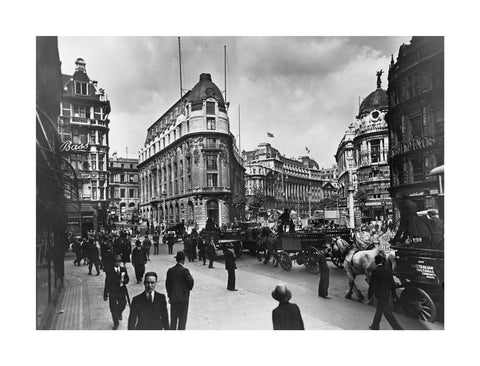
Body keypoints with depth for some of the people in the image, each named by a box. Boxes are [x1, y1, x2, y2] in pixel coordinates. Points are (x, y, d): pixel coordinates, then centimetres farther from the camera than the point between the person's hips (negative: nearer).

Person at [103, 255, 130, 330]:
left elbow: (127, 279, 4)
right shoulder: (109, 271, -10)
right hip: (112, 293, -2)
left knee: (123, 305, 12)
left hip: (122, 291, 3)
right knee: (113, 308, 5)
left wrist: (123, 281, -20)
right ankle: (116, 324, 25)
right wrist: (105, 294, -4)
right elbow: (107, 283, -6)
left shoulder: (123, 269, -1)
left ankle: (119, 313, 49)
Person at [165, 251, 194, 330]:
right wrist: (189, 288, 6)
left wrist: (169, 296, 13)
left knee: (173, 318, 15)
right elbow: (191, 281, -16)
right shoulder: (184, 270, -17)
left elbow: (167, 284, 3)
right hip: (183, 298, -4)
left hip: (173, 298, 4)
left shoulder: (170, 270, -2)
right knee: (182, 318, 7)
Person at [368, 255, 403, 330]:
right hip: (387, 294, 7)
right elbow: (392, 283, 3)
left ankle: (398, 329, 1)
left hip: (380, 295, -6)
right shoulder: (388, 270, -2)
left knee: (388, 314, 1)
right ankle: (375, 326, 34)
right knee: (379, 311, 21)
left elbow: (372, 284, -11)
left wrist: (369, 296, 1)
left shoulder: (375, 271, -17)